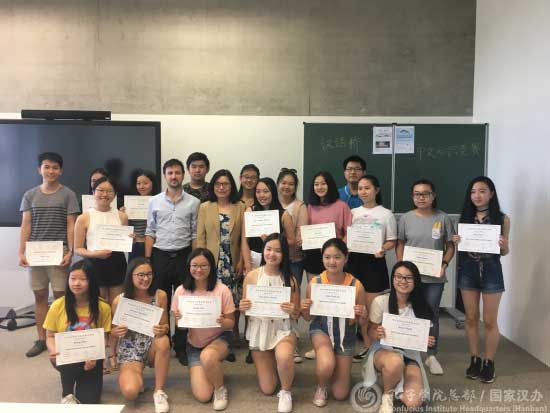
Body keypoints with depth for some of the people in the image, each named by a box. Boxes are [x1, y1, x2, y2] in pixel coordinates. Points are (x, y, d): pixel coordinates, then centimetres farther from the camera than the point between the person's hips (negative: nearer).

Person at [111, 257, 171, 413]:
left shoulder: (160, 295, -9)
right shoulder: (119, 301, -11)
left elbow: (165, 327, -1)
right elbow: (114, 332, 2)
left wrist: (163, 329, -25)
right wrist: (116, 332, -23)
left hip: (153, 349, 1)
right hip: (129, 351, -1)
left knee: (163, 341, -35)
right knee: (130, 392, -26)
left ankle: (159, 391, -14)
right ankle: (136, 376, 15)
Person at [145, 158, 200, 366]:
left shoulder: (193, 202, 1)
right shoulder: (155, 201, 4)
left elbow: (195, 234, 2)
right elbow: (150, 232, 5)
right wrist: (147, 259, -2)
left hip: (183, 255, 0)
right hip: (160, 256, 1)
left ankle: (181, 346, 19)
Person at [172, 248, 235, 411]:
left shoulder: (222, 289, -15)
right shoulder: (181, 291, -10)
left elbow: (231, 323, -8)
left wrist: (223, 322, -31)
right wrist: (179, 320, -24)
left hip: (220, 338, -2)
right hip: (194, 344, 2)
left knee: (207, 356, -38)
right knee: (202, 396, -9)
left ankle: (221, 389, -6)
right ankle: (214, 370, 26)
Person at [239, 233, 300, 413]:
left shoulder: (290, 279, -7)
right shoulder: (252, 276, -7)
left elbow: (296, 316, -2)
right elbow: (243, 310, 2)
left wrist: (292, 311, -24)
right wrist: (242, 308, -21)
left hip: (283, 329, -1)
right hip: (259, 332, 1)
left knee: (284, 357, -37)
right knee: (267, 390, 6)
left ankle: (286, 392, -4)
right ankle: (273, 363, 42)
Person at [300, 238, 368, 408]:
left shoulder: (356, 286, -17)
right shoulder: (314, 283, -15)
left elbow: (362, 323, -5)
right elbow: (308, 317, -1)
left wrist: (363, 315, -27)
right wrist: (305, 309, -23)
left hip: (345, 336, 1)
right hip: (321, 330, -1)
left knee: (340, 395, 7)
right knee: (326, 365, -34)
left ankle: (337, 368, 42)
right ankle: (321, 387, 4)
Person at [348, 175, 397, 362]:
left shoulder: (386, 214, 0)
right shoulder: (353, 212, 9)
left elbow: (392, 241, -1)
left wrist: (382, 249, -20)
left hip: (374, 261, -3)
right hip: (355, 260, 4)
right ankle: (367, 345, 22)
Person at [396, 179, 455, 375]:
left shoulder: (443, 218, -2)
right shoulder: (406, 218, 0)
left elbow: (450, 246, 3)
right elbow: (400, 245, 4)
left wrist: (444, 264, -13)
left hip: (434, 277, 0)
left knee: (432, 315, 10)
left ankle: (432, 356, 23)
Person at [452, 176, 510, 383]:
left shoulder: (502, 219, -3)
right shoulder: (465, 217, 3)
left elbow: (504, 252, 3)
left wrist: (504, 245, -18)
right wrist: (456, 242, -12)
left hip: (491, 271, -2)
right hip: (468, 271, 2)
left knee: (490, 321, 5)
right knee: (471, 318, 10)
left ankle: (489, 363, 20)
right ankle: (474, 360, 24)